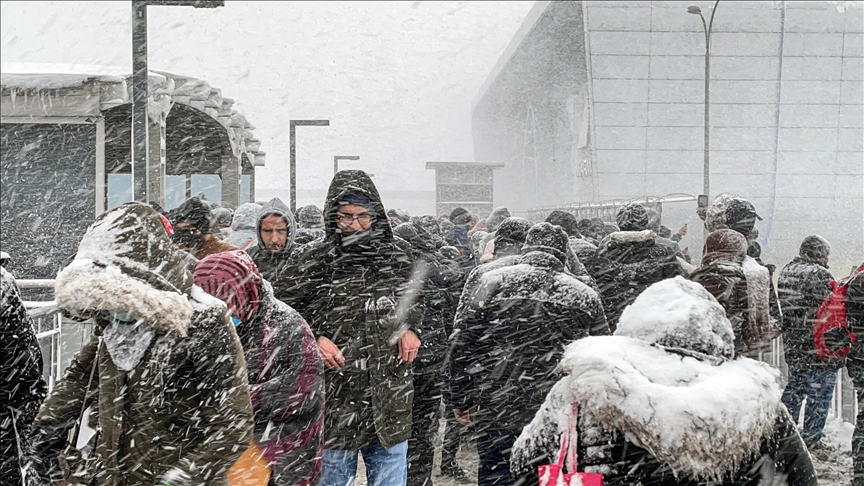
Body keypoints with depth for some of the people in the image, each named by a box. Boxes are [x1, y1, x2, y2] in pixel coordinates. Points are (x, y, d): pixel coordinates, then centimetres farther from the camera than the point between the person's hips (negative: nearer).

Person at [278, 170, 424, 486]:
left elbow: (416, 299, 21)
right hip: (335, 397, -2)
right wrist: (314, 339, -12)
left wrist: (412, 329, 2)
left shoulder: (398, 255, 5)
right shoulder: (311, 260, -5)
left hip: (390, 399, 2)